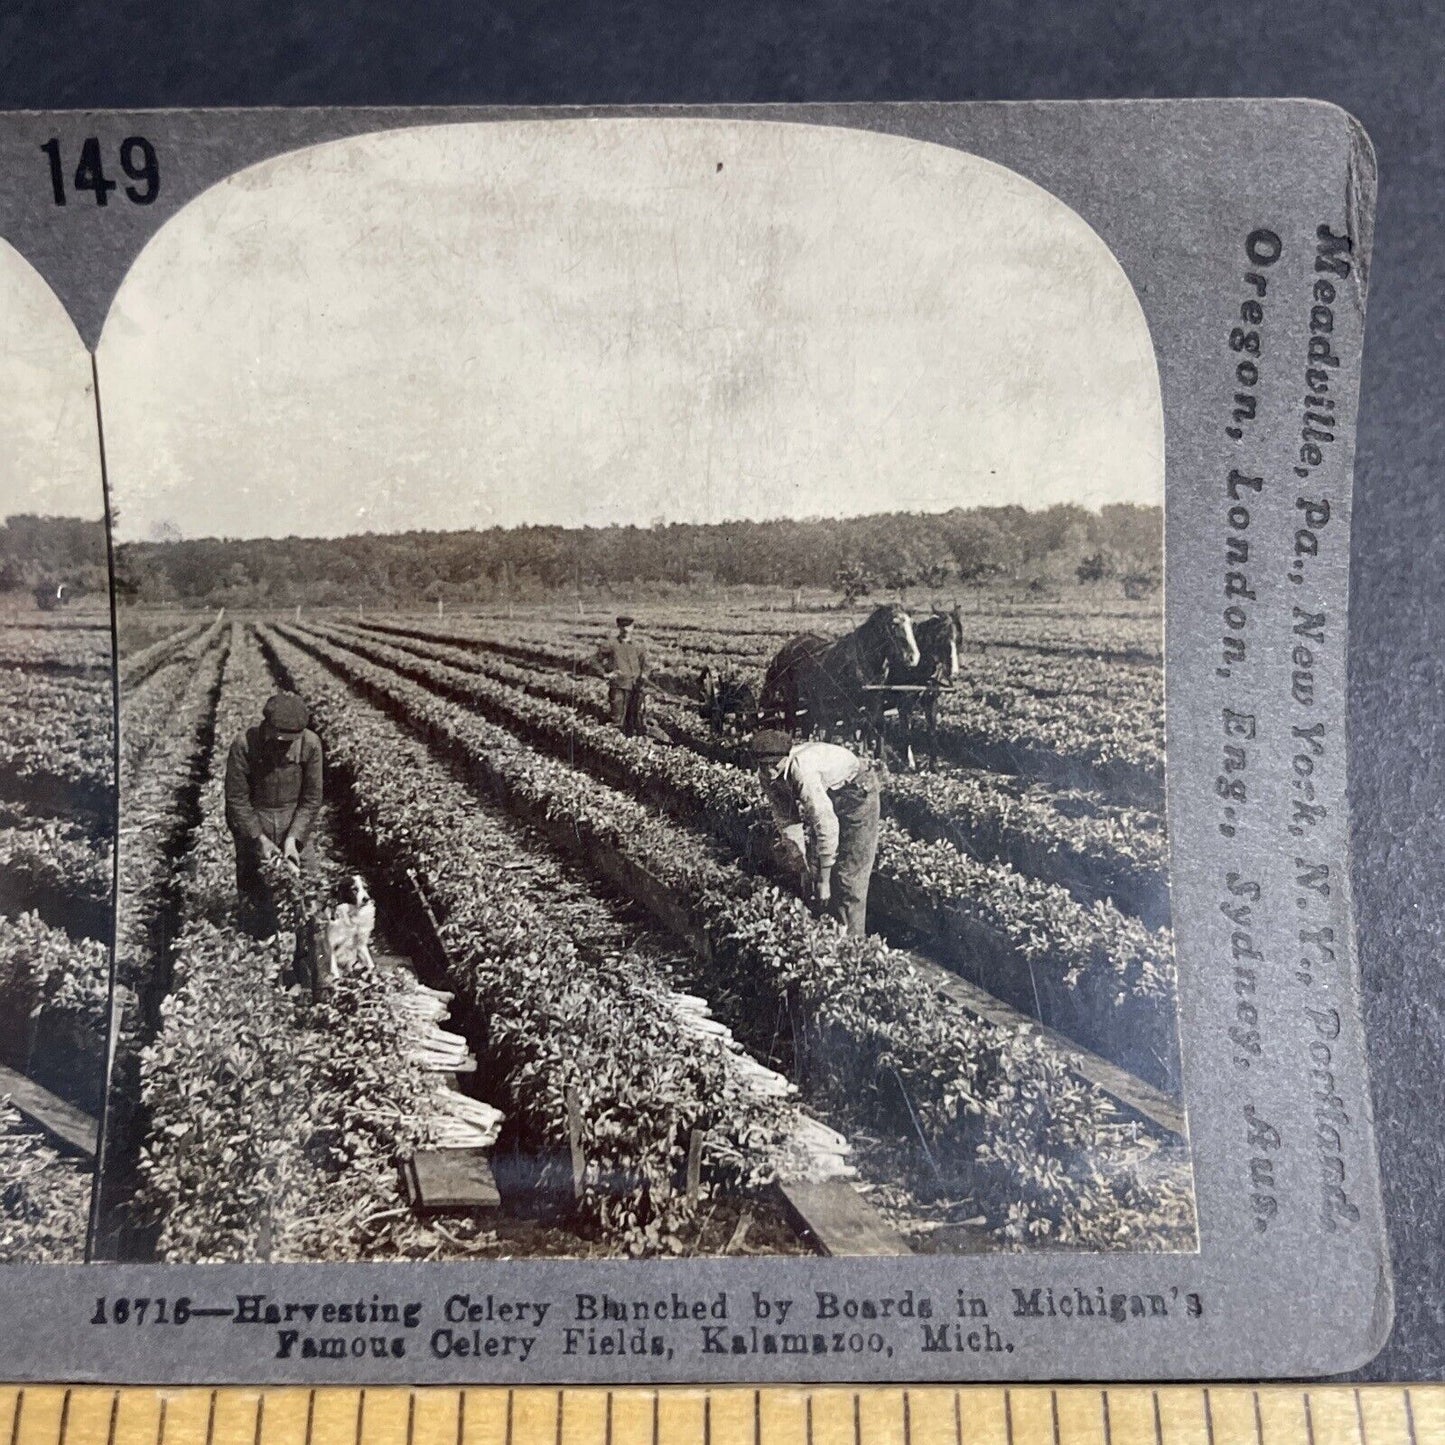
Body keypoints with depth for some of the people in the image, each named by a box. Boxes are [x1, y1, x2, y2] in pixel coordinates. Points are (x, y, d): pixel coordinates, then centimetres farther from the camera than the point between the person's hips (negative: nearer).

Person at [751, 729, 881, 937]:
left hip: (856, 792, -8)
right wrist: (801, 861, -10)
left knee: (849, 876, -11)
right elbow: (785, 818, -6)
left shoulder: (801, 769, -40)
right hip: (826, 795, 8)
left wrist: (824, 879, -35)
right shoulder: (766, 776, -16)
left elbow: (826, 822, -40)